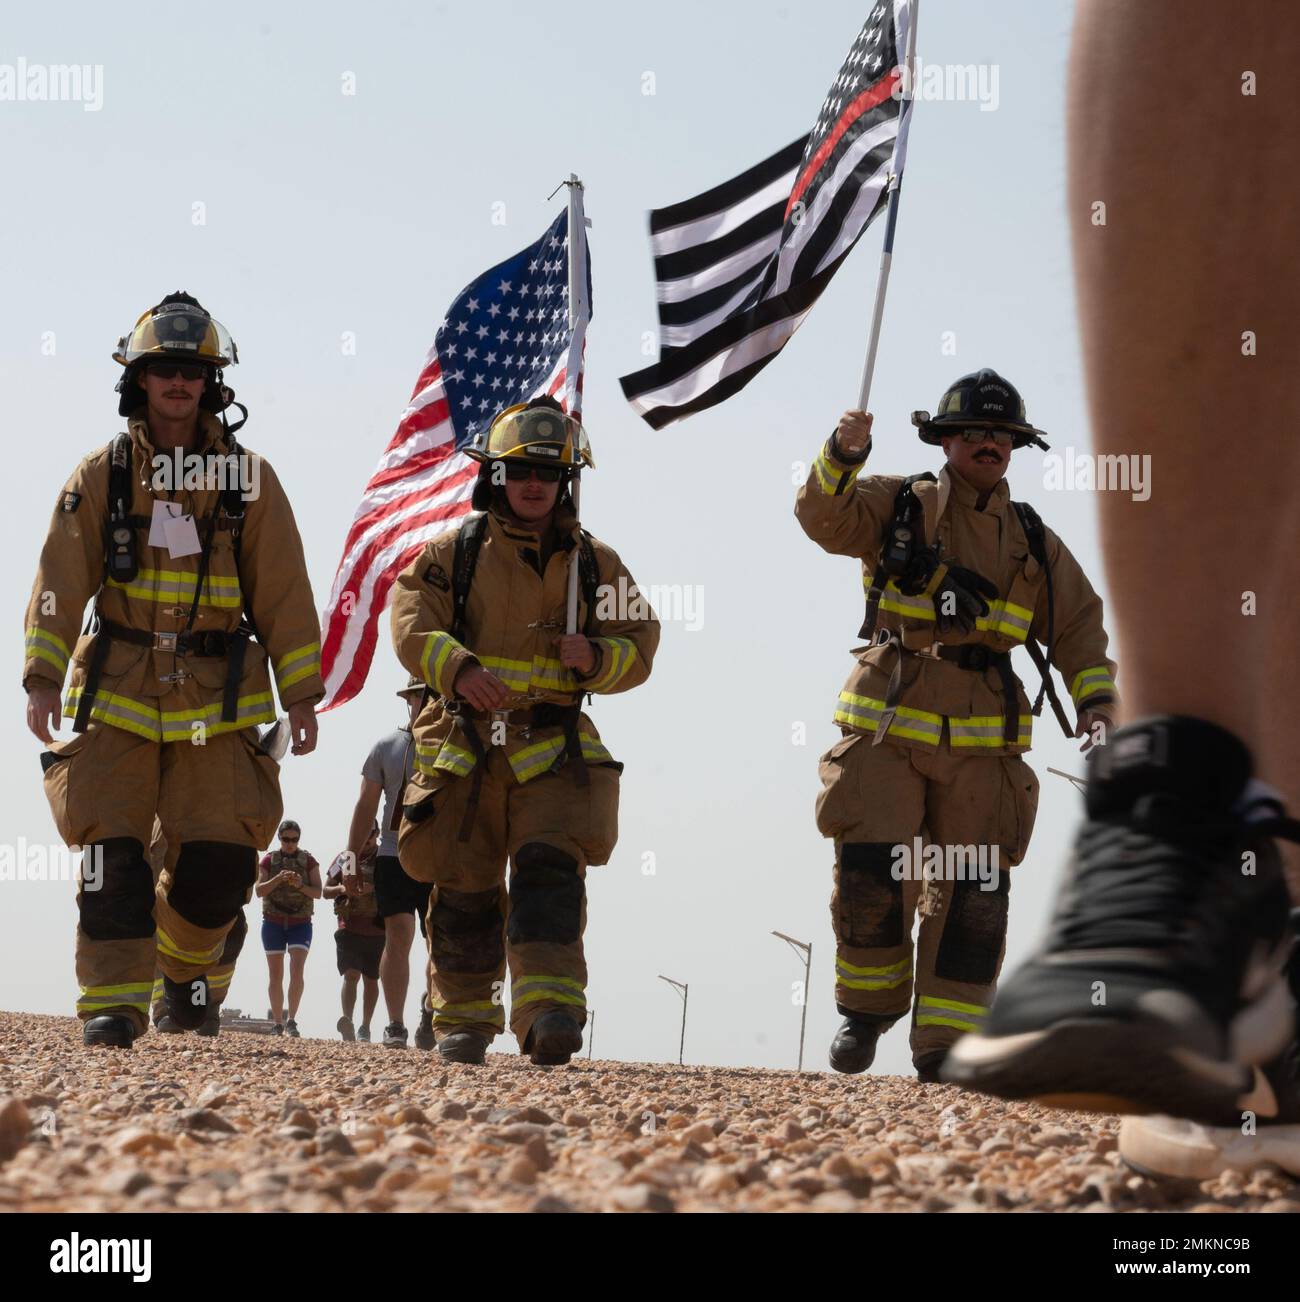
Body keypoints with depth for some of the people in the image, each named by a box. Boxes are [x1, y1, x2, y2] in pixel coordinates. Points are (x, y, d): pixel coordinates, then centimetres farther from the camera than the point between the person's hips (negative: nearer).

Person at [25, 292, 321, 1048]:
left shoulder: (250, 479, 8)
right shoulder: (101, 475, 6)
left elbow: (285, 595, 7)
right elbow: (61, 583, 0)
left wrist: (301, 694, 3)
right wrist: (44, 676, -10)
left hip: (218, 698, 0)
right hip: (119, 693, 0)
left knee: (223, 857, -5)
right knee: (113, 852, -9)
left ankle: (187, 957, 24)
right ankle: (114, 1001, -5)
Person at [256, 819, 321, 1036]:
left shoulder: (308, 861, 3)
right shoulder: (269, 860, 4)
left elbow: (318, 892, -2)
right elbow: (259, 891, -3)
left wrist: (300, 885, -21)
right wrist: (278, 879, -20)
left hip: (300, 923, -1)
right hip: (273, 922, 1)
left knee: (297, 970, -18)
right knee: (276, 974, 1)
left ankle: (291, 1020, -15)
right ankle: (278, 1024, 7)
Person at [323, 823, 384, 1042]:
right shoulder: (344, 858, 12)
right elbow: (326, 891, 15)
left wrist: (374, 889, -18)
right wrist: (342, 889, -7)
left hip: (377, 928, 0)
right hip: (349, 925, 0)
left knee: (371, 979, 6)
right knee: (351, 974, -15)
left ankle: (364, 1028, 14)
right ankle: (347, 1020, -29)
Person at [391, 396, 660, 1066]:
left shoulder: (596, 566, 12)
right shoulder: (453, 552, 7)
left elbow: (639, 648, 13)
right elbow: (412, 625, -5)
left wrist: (594, 658, -10)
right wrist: (459, 668, -25)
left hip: (553, 751, 0)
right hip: (463, 748, 0)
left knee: (550, 872, -17)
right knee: (463, 889, 5)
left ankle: (549, 1008, -25)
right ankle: (464, 1019, 18)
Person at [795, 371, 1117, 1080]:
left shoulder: (1034, 542, 16)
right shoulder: (897, 505, 7)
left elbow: (1079, 628, 17)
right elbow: (823, 516, -9)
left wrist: (1096, 705, 2)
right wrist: (842, 455, -29)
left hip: (981, 743, 3)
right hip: (887, 727, -3)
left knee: (972, 895, -1)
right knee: (869, 873, -11)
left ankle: (946, 1042, 5)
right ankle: (868, 1005, 11)